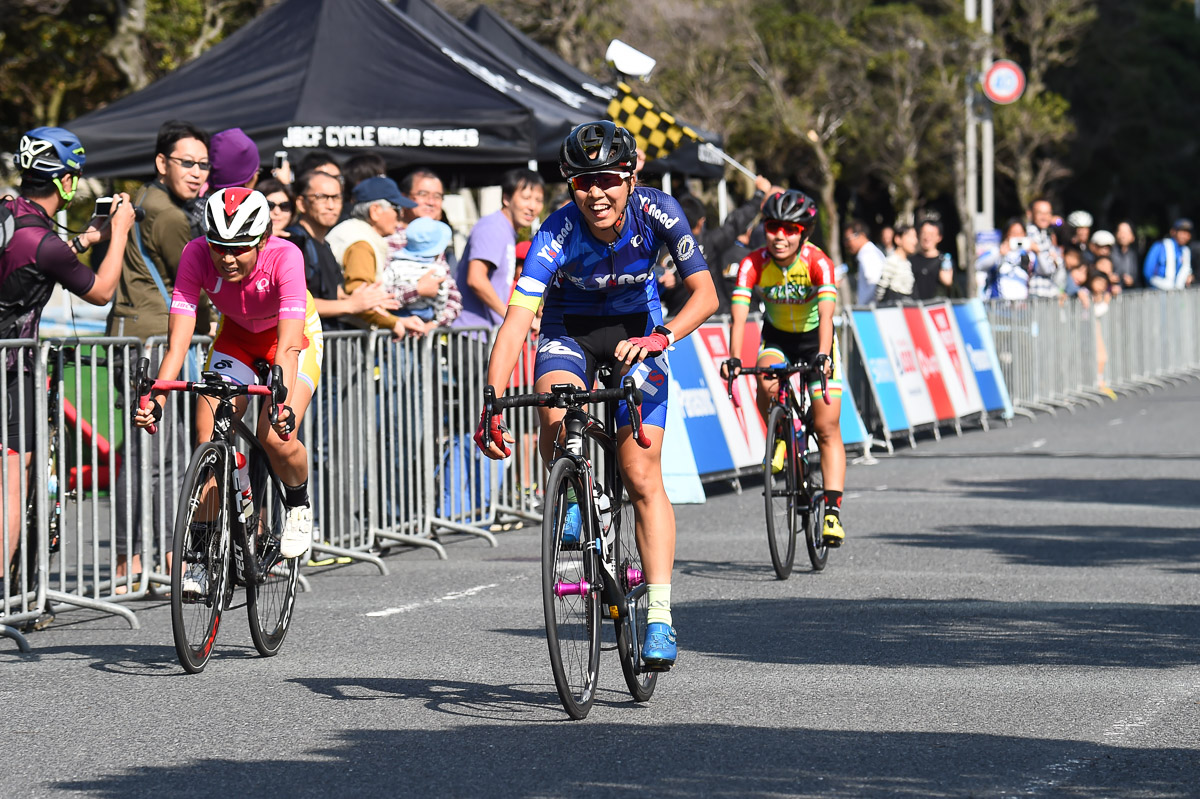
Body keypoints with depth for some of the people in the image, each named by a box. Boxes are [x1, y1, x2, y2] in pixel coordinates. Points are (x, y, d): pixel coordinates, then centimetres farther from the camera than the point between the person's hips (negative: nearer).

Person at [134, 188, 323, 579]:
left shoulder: (285, 257, -36)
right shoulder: (197, 254, -29)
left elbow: (288, 346, -44)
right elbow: (178, 339, -33)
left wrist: (283, 404, -59)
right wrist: (156, 399, -47)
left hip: (297, 335, -3)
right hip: (236, 336, 3)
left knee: (276, 438, -22)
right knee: (209, 440, -14)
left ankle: (298, 504, 10)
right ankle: (202, 555, -3)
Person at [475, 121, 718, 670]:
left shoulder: (657, 213, -25)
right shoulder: (558, 234, -29)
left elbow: (705, 294, -25)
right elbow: (516, 320, -37)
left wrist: (659, 337, -44)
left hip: (635, 331, 0)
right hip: (570, 329, 0)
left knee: (642, 474, -10)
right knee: (556, 407, -34)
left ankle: (660, 616, -9)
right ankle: (573, 501, -4)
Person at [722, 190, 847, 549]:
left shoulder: (818, 263, -28)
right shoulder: (754, 264, -23)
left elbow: (826, 314, -40)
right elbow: (739, 314, -32)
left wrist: (823, 356, -56)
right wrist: (733, 358, -47)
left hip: (814, 338, -1)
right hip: (777, 338, 1)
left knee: (827, 427, -9)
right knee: (767, 385, -32)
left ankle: (832, 512, -8)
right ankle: (779, 438, -1)